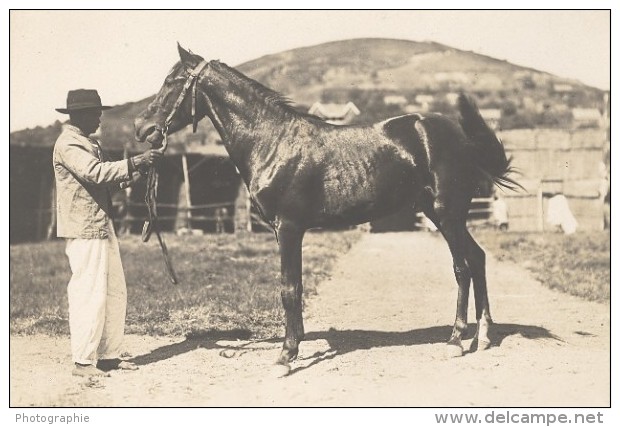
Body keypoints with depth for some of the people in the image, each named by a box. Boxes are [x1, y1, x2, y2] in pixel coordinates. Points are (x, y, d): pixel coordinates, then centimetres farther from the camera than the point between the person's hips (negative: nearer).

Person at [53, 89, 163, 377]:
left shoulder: (90, 143, 19)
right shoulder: (68, 144, -11)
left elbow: (110, 180, 18)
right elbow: (96, 172, -25)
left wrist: (140, 169, 2)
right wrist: (136, 162, -24)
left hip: (103, 227, 10)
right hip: (83, 230, -10)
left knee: (115, 292, 11)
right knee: (90, 294, -7)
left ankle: (108, 355, 18)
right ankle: (83, 361, 0)